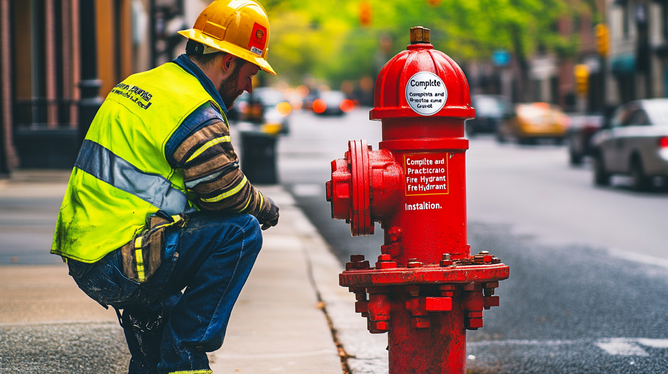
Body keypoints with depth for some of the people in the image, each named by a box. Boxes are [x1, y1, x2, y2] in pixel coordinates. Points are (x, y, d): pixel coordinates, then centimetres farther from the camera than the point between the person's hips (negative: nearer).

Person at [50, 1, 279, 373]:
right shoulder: (194, 110, -13)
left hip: (82, 258, 10)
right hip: (118, 270, -10)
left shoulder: (141, 84, 17)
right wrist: (267, 209, 9)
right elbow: (231, 195, -12)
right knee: (241, 232, -11)